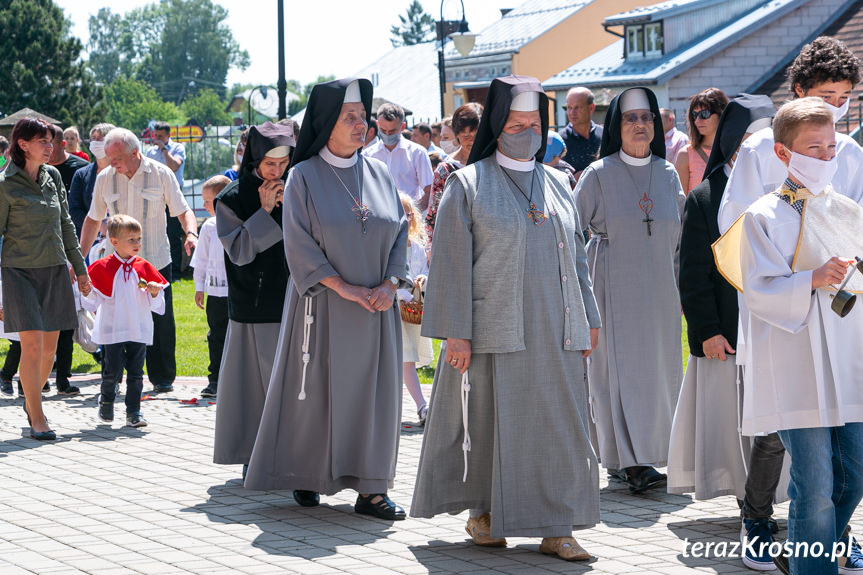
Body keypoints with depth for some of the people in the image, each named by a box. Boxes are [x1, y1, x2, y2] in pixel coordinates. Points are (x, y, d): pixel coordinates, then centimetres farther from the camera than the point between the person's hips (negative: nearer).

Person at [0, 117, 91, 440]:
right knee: (32, 344, -12)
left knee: (50, 347, 7)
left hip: (55, 269, 5)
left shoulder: (53, 176, 7)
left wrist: (80, 267, 16)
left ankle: (32, 400, 30)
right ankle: (36, 419, -4)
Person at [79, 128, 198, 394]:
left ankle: (162, 378, 15)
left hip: (157, 261, -1)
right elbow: (93, 219, 12)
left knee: (161, 322, 2)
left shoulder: (161, 174, -4)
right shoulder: (104, 178, 2)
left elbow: (182, 211, 0)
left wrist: (191, 233, -21)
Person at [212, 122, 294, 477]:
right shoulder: (232, 198, -1)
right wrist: (264, 211, -12)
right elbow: (239, 251, -8)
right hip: (253, 305, -2)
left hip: (294, 301, 3)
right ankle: (253, 456, 8)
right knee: (255, 378, -1)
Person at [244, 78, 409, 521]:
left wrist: (390, 283, -8)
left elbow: (400, 231, 8)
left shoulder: (379, 173, 8)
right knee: (317, 390, 1)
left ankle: (370, 488, 5)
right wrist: (344, 287, -16)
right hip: (324, 306, -4)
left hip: (375, 307, 4)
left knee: (374, 391, 2)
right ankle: (306, 477, 16)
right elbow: (300, 244, -8)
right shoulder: (305, 177, -4)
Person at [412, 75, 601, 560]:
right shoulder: (469, 185, -1)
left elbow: (577, 255, 18)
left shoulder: (558, 184, 13)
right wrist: (455, 333, -10)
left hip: (555, 329, 4)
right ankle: (483, 513, 18)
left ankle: (555, 527, 5)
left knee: (559, 423, 1)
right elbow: (452, 263, -5)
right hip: (497, 328, -4)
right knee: (493, 420, 2)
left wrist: (589, 319, 12)